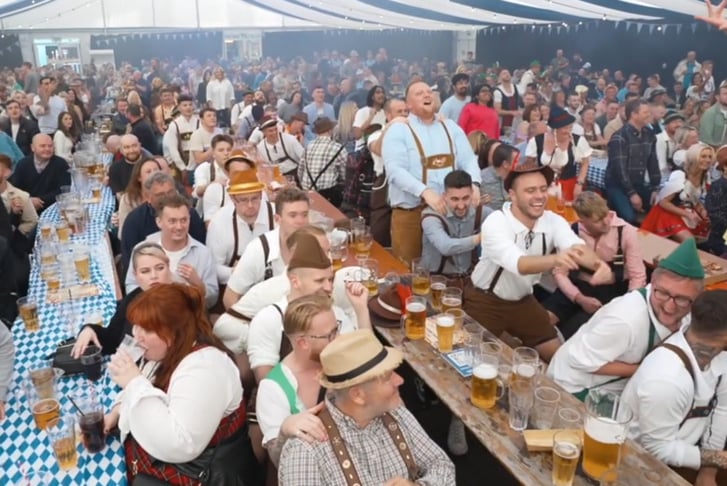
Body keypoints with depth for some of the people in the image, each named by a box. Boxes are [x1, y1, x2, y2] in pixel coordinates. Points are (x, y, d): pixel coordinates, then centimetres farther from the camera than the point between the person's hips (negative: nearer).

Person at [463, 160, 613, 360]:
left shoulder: (554, 221, -12)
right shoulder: (495, 223, -28)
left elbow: (577, 246, -31)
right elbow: (518, 264, -44)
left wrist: (597, 263, -55)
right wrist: (554, 259, -65)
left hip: (523, 300, 5)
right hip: (485, 301, -5)